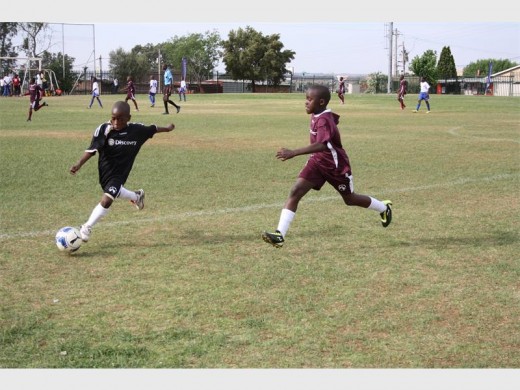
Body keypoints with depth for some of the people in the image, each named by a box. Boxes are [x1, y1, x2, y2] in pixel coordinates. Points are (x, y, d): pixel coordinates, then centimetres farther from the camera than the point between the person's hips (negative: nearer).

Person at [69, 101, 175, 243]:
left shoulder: (137, 130, -14)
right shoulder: (103, 129, -20)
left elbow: (153, 129, 6)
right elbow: (92, 150, -21)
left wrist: (167, 128, 23)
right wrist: (79, 164, -34)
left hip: (120, 173, -2)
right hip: (104, 171, 2)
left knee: (107, 200, -14)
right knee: (116, 193, 20)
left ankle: (86, 228, -1)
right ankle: (136, 196, 51)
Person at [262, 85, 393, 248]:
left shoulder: (324, 120, -29)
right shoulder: (316, 115, -2)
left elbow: (322, 145, -45)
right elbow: (334, 118, 20)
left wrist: (293, 153, -54)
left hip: (336, 165, -7)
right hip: (317, 162, 7)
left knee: (350, 199, 14)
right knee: (295, 192, -13)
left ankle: (384, 207, 43)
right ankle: (280, 235, -21)